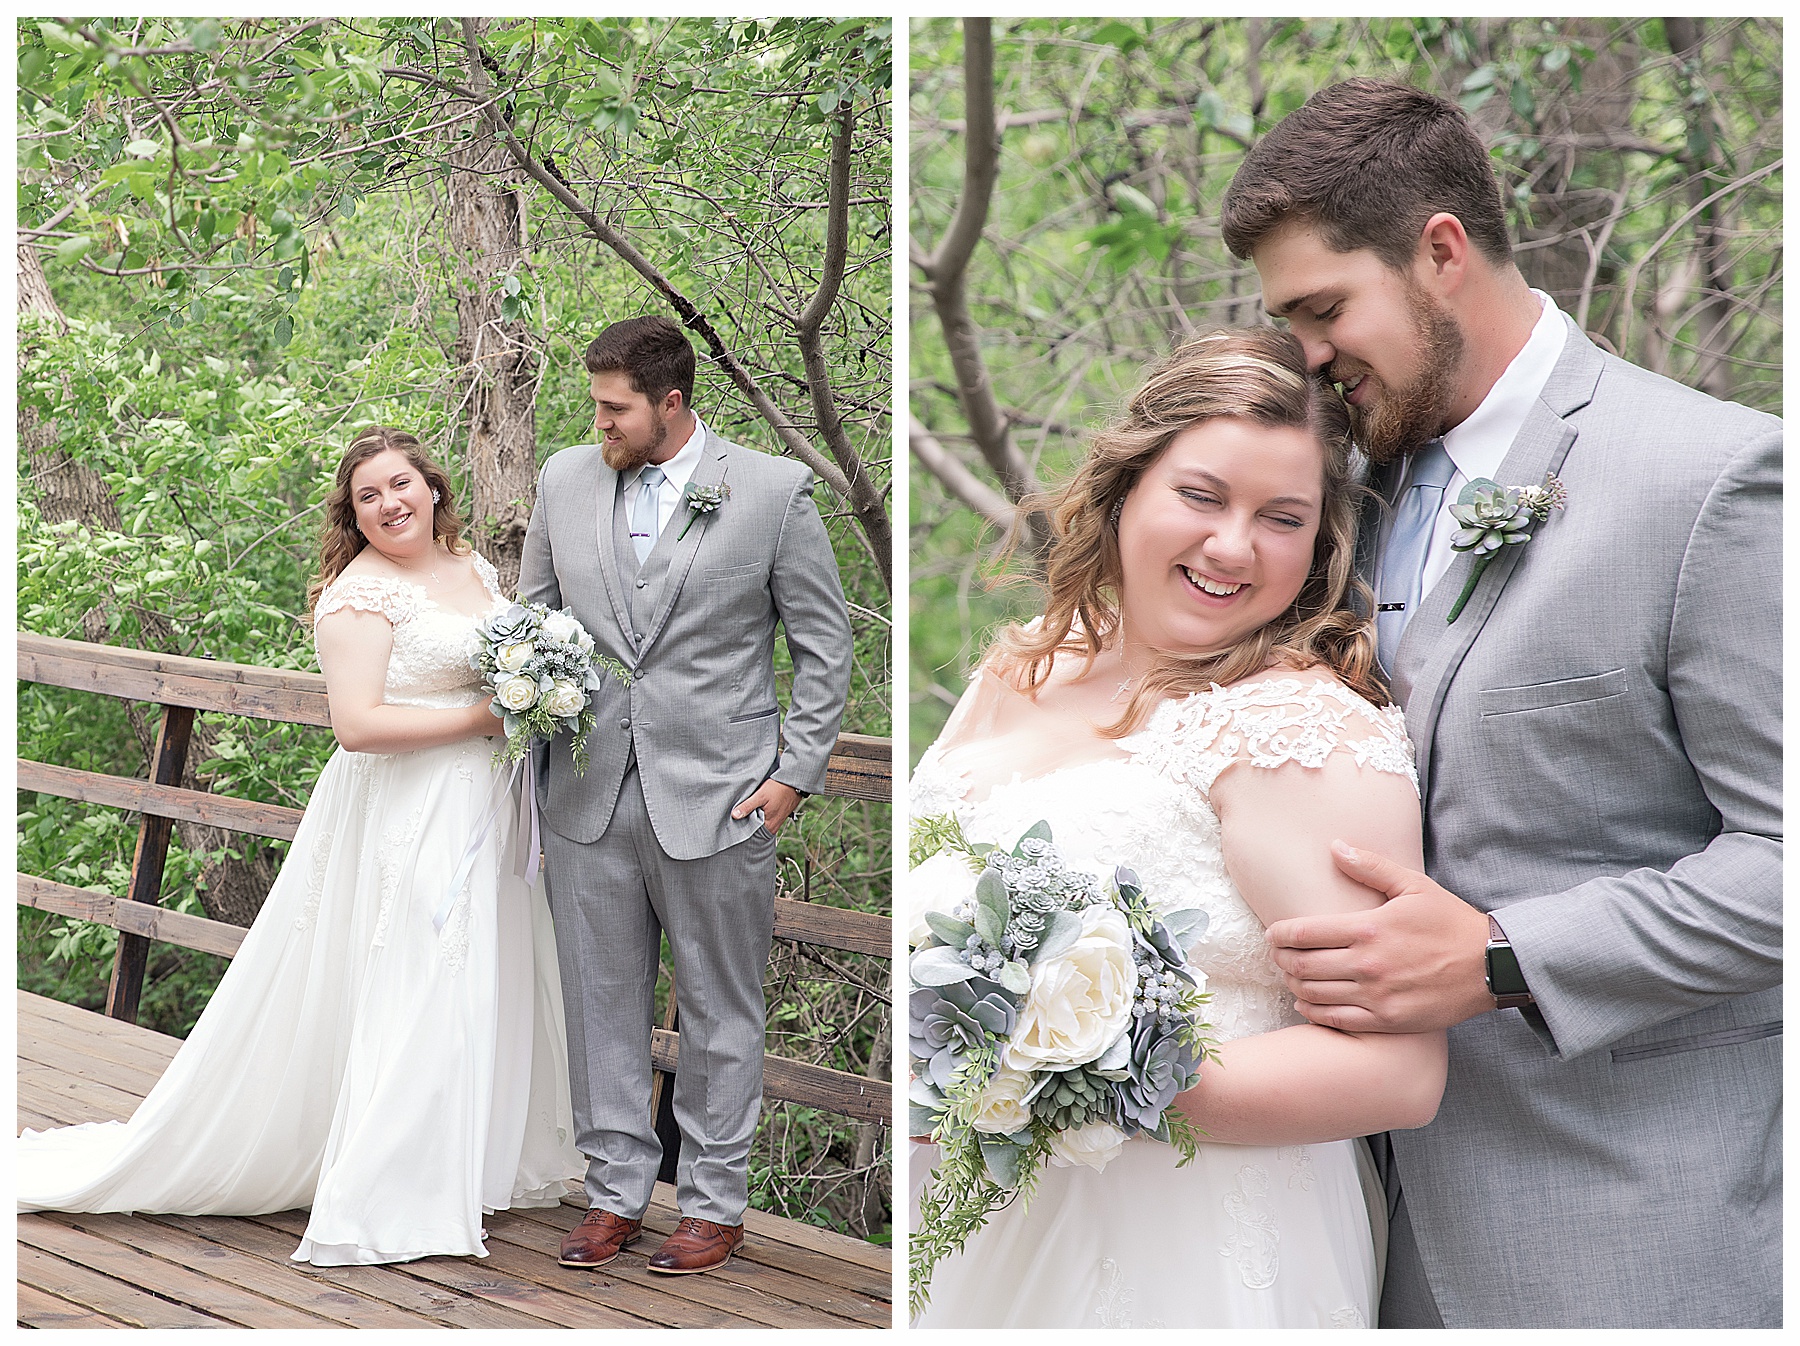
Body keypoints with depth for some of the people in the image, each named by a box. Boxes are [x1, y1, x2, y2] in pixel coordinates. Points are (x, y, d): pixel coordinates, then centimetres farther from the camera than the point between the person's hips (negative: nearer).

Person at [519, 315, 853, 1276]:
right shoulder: (565, 480, 6)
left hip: (717, 799, -3)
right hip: (588, 797, 4)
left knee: (719, 1012, 7)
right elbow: (532, 618, 15)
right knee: (601, 1004, 10)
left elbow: (822, 639, 0)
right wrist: (528, 758, 8)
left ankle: (714, 1204, 19)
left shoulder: (773, 491, -5)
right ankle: (615, 1190, 23)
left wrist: (798, 770, -5)